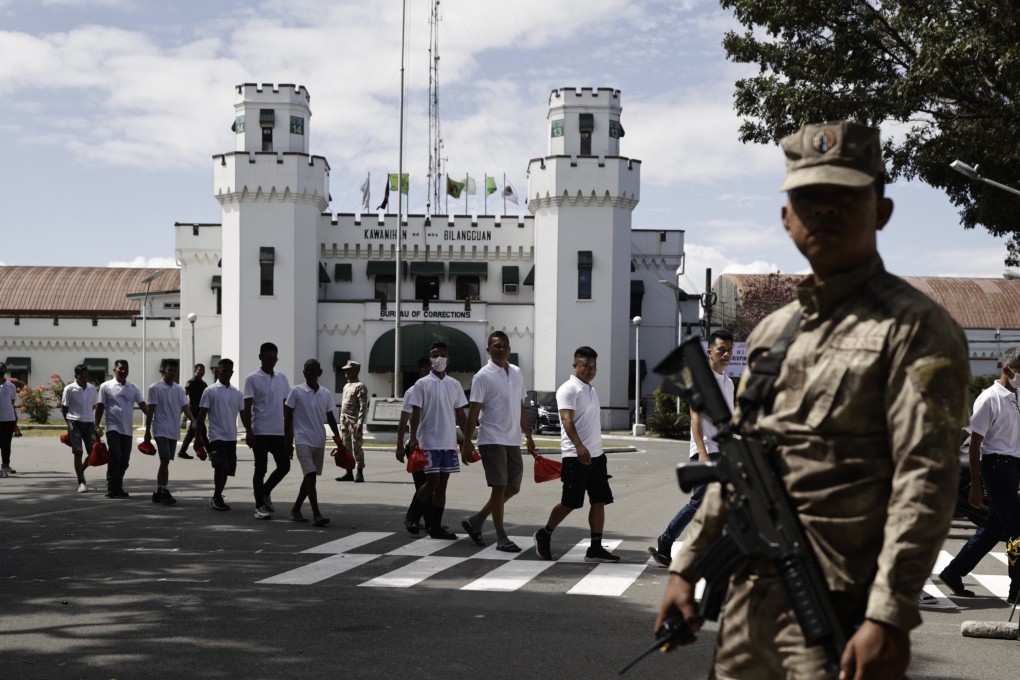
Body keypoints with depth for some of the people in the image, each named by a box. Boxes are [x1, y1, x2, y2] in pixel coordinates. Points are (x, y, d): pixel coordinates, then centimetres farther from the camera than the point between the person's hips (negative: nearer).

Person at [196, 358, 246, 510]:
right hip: (216, 436, -5)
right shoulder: (210, 391, -2)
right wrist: (198, 434, -4)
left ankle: (217, 498, 22)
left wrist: (249, 431, 6)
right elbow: (202, 414, -2)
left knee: (228, 469, 8)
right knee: (220, 467, -16)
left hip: (231, 437, 5)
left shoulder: (237, 393, 11)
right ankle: (217, 498, -3)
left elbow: (243, 413, 14)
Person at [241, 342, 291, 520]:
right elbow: (247, 408, -8)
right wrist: (248, 432, -17)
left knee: (284, 466, 3)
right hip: (260, 432, -5)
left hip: (279, 432, 5)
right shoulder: (252, 379, -4)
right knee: (261, 469, -1)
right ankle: (260, 506, 7)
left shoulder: (282, 378, 11)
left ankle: (265, 492, 25)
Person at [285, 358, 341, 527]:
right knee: (310, 475, -15)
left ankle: (295, 510, 25)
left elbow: (330, 418, 14)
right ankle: (316, 515, -19)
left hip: (319, 441, 5)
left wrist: (338, 437, 5)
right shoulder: (297, 392, -4)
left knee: (309, 476, 11)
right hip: (303, 440, -5)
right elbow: (288, 417, 0)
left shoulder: (326, 394, 7)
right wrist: (288, 441, -4)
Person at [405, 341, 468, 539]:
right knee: (432, 481, -9)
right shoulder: (422, 384, -2)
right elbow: (416, 412, -5)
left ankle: (435, 526, 10)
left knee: (442, 483, 5)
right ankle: (412, 517, 12)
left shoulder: (454, 385, 10)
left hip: (449, 442, 4)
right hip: (429, 441, -4)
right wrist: (413, 438, -14)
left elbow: (460, 414, 13)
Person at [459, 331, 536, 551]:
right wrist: (466, 443, -12)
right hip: (492, 439, -7)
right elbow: (473, 412, -9)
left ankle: (476, 521, 22)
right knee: (499, 487, -7)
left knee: (512, 487, 9)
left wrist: (528, 436, 17)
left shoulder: (516, 373, 12)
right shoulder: (483, 376, -8)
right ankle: (501, 538, 0)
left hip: (513, 440, 7)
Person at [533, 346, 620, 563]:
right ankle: (544, 535, 17)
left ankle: (595, 548, 5)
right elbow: (567, 420, -23)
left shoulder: (591, 390, 18)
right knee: (570, 503, -3)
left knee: (599, 501, 3)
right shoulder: (568, 389, -10)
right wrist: (579, 446, -36)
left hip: (596, 455, 8)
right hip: (576, 456, -8)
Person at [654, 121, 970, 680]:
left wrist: (889, 617, -22)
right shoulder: (771, 332, 15)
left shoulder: (915, 329, -7)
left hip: (837, 611, -7)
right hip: (747, 594, 7)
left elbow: (924, 482, -16)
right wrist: (687, 568, 16)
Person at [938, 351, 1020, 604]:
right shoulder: (989, 399, -10)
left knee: (994, 527, 11)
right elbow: (975, 444, -10)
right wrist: (976, 485, -12)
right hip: (996, 465, -8)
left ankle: (953, 573, 20)